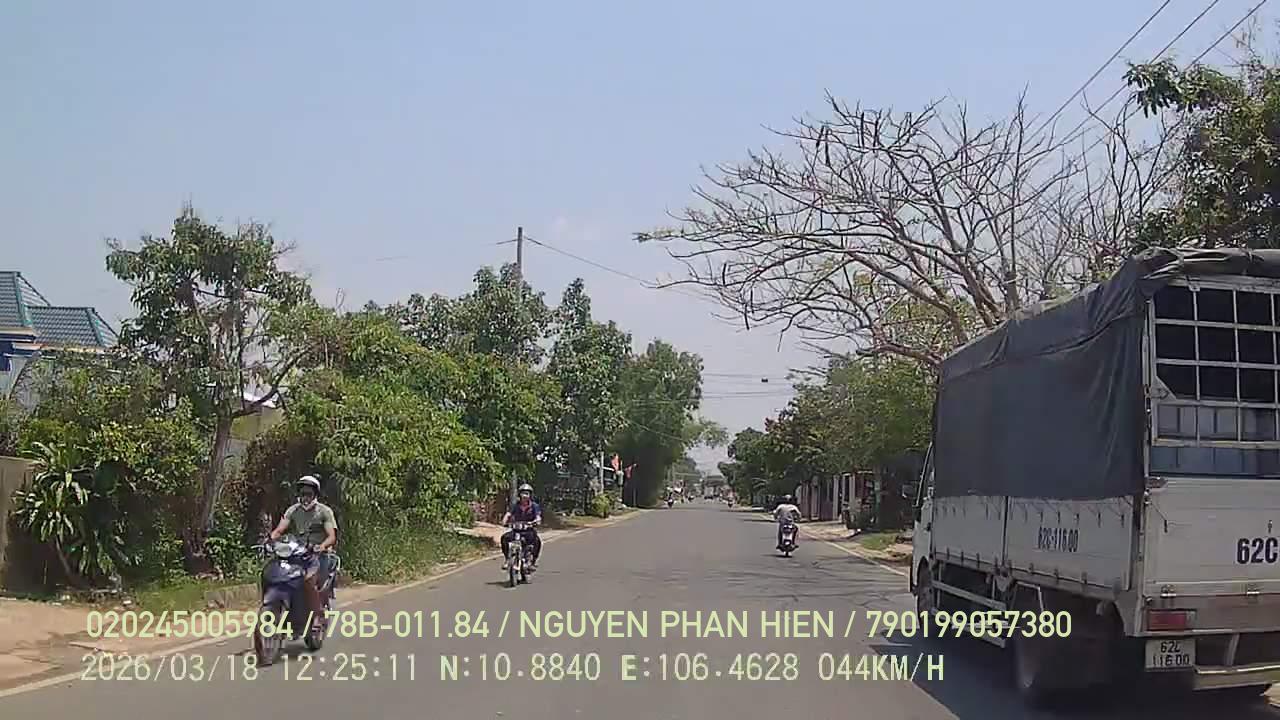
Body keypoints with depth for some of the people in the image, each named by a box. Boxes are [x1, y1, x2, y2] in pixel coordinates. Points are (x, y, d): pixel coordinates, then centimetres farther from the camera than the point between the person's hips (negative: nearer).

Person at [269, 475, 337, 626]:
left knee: (308, 581, -32)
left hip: (316, 555, -4)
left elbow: (332, 536, -6)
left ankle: (318, 615, -23)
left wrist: (322, 546, -27)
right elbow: (279, 530, 6)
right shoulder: (293, 510, 15)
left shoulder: (324, 511, 4)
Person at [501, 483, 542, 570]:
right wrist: (505, 521, -30)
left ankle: (534, 561, -17)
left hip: (529, 530, -2)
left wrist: (536, 521, -38)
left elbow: (538, 517, -14)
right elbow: (508, 514, -8)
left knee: (537, 541, -32)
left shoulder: (534, 506, -2)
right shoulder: (516, 505, 3)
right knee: (504, 537, -24)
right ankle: (507, 559, -12)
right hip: (516, 530, 2)